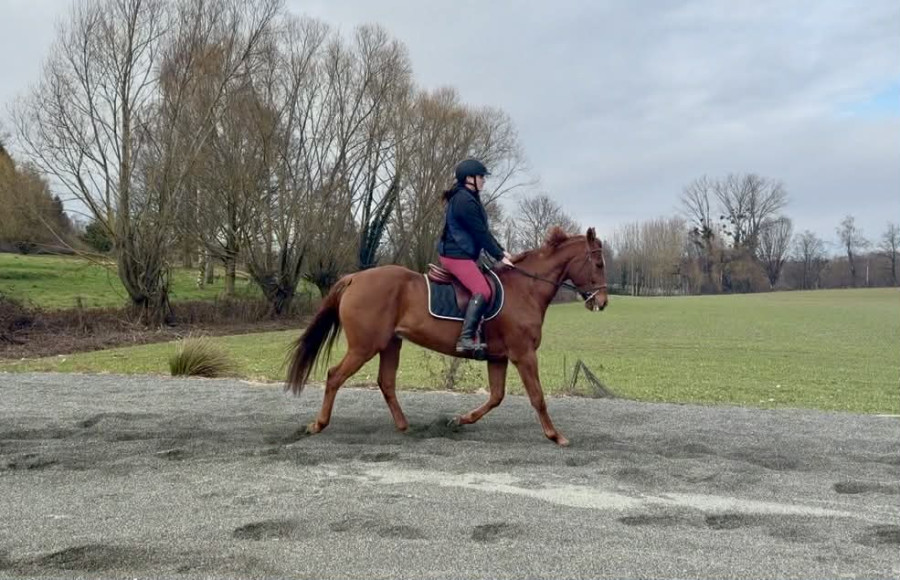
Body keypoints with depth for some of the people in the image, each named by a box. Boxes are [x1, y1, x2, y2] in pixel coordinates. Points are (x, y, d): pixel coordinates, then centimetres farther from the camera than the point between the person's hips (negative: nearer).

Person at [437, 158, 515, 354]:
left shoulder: (469, 198, 17)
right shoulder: (465, 200, -16)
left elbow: (483, 231, 18)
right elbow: (480, 233, -17)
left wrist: (502, 251, 12)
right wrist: (499, 256, -12)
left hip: (458, 253, 11)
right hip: (456, 255, -11)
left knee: (481, 288, 11)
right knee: (482, 291, -21)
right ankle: (466, 338, -27)